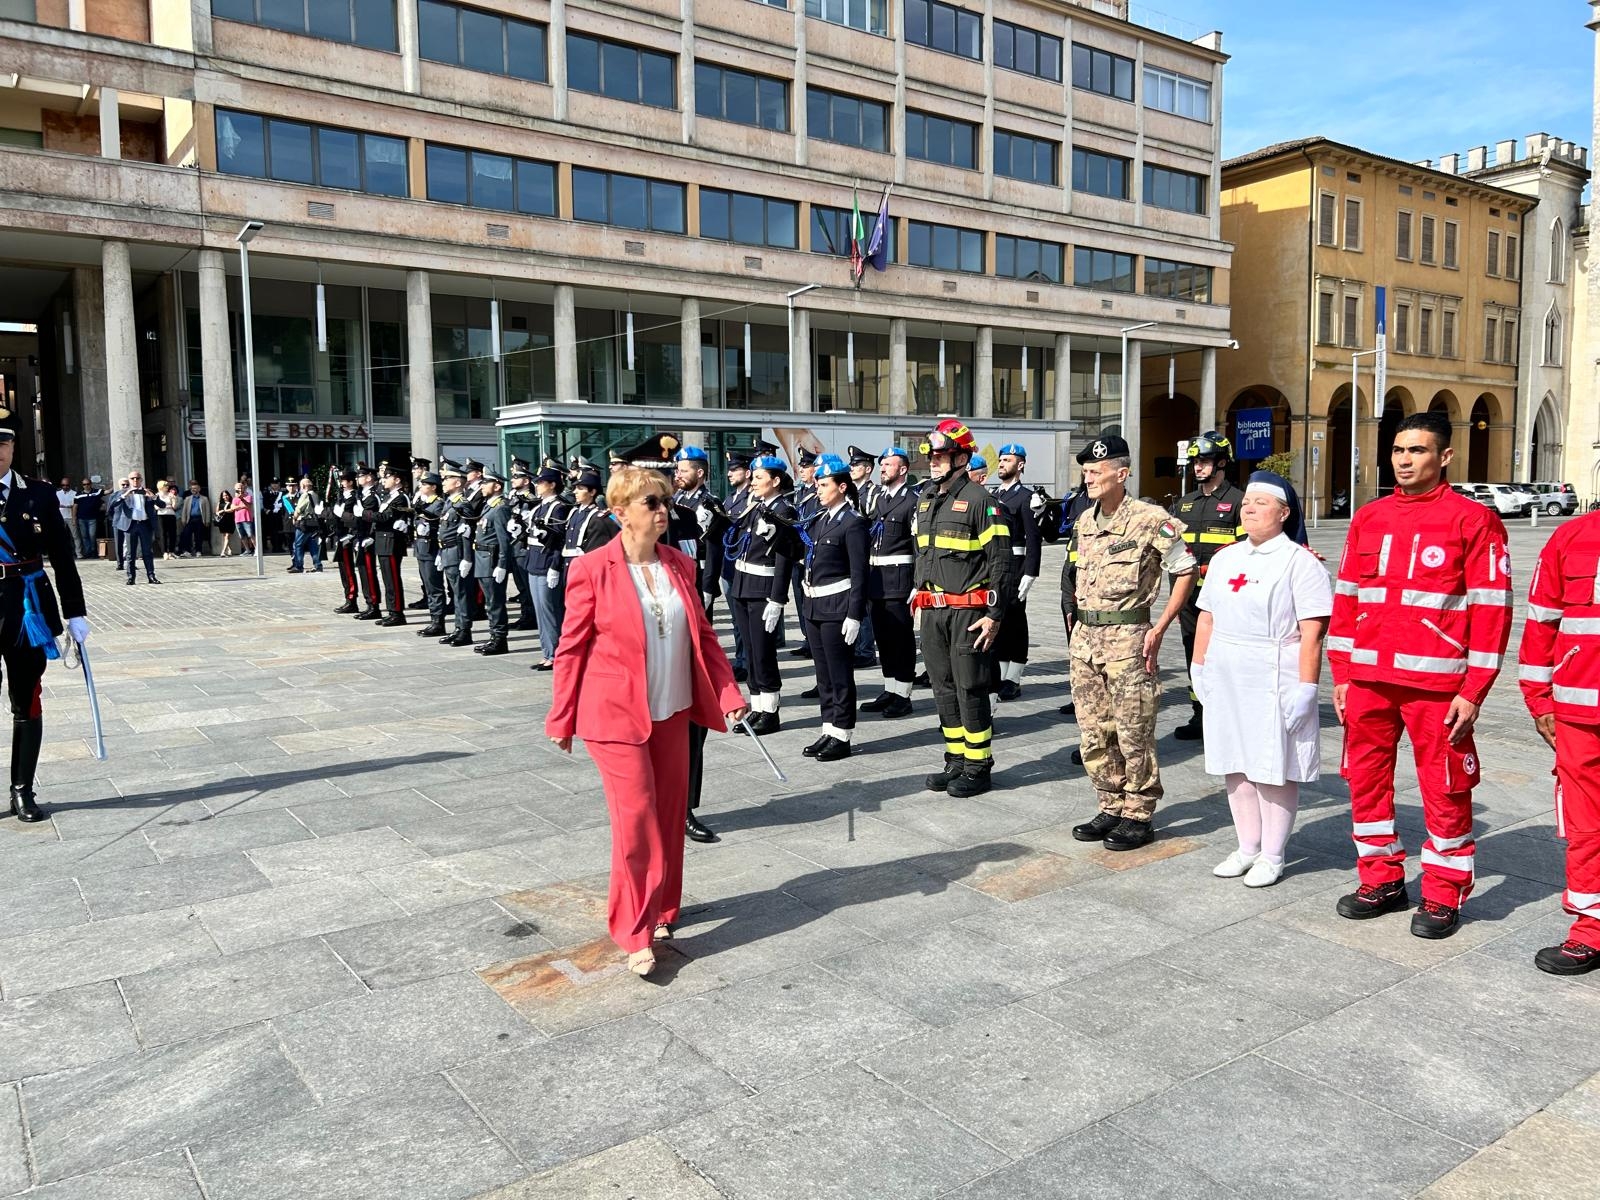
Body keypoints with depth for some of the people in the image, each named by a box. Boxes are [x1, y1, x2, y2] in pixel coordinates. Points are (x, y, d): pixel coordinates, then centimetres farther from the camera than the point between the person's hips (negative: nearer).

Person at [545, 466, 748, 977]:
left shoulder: (681, 565, 4)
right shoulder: (592, 570, -10)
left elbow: (702, 635, 10)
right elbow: (572, 647, -5)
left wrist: (729, 692, 1)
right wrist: (562, 719, -2)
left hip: (672, 712, 5)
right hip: (616, 714, -5)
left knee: (669, 814, 11)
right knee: (636, 816, -6)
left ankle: (659, 910, 30)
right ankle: (636, 933, 8)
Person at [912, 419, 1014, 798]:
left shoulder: (979, 500, -11)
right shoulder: (925, 499, 12)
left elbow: (1000, 561, -13)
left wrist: (995, 614, -16)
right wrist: (920, 593, 17)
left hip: (968, 610, -7)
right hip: (932, 610, 8)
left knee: (970, 690, -1)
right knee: (944, 689, 13)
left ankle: (978, 767, 11)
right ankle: (956, 762, 24)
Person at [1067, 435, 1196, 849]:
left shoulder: (1150, 520, -11)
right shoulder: (1084, 521, 10)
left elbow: (1185, 571, -6)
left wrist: (1158, 629, -10)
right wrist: (1078, 619, 13)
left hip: (1127, 638, -7)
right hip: (1084, 638, 7)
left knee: (1133, 734, 1)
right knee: (1093, 734, 12)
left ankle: (1138, 817, 13)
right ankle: (1112, 808, 25)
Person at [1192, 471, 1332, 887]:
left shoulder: (1299, 561, -9)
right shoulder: (1225, 557, 13)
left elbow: (1312, 634, -14)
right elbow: (1206, 618, 17)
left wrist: (1306, 688, -18)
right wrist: (1199, 667, 13)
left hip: (1274, 681, -7)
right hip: (1226, 681, 7)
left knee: (1275, 770, 2)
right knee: (1235, 766, 13)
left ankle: (1272, 857, 16)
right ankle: (1247, 848, 27)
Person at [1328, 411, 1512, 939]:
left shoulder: (1473, 520, -4)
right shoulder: (1368, 519, 10)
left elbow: (1491, 610, -6)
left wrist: (1473, 691, -10)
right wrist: (1341, 674, 9)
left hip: (1437, 684, -5)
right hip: (1368, 679, 5)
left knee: (1445, 790, 5)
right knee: (1366, 780, 11)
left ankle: (1443, 895, 20)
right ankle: (1382, 880, 27)